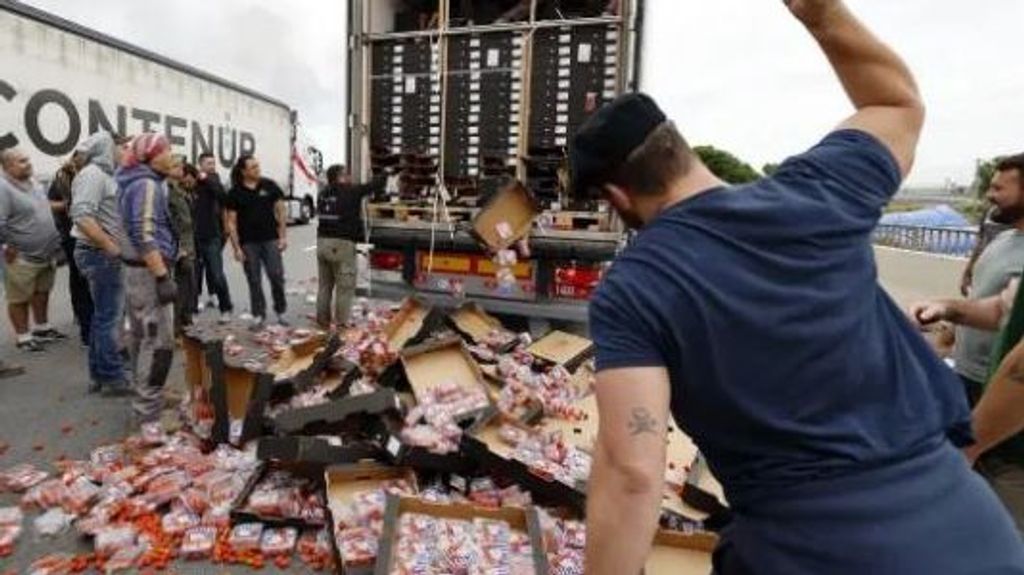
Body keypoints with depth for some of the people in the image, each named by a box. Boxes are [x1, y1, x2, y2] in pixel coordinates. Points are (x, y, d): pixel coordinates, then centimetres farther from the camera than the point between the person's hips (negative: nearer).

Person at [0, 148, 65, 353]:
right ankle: (23, 337, 15)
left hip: (47, 253, 8)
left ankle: (42, 328, 33)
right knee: (20, 299, 5)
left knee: (42, 293, 19)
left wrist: (53, 240, 18)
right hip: (22, 257, -8)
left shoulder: (34, 183, 10)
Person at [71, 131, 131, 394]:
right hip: (101, 255, -10)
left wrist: (114, 249, 12)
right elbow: (82, 217, -25)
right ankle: (113, 376, 5)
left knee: (102, 316, 14)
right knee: (109, 317, -4)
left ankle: (99, 374, 23)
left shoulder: (104, 175, 16)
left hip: (105, 254, 10)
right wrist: (112, 247, -23)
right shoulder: (93, 174, -13)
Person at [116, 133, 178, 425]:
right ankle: (149, 414, -3)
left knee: (142, 337, 16)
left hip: (139, 270, 11)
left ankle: (145, 402, 28)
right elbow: (145, 236, -25)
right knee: (159, 341, -8)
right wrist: (163, 277, -27)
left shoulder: (139, 182, 16)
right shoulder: (147, 184, -16)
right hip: (148, 272, -11)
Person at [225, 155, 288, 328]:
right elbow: (231, 222, 0)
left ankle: (280, 312, 13)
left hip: (270, 240, 0)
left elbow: (281, 211, 6)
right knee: (254, 281, 6)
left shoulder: (269, 186, 2)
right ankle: (258, 315, 17)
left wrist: (283, 236, 0)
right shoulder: (235, 193, -1)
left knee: (277, 276, -2)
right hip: (248, 243, 0)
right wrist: (236, 248, -5)